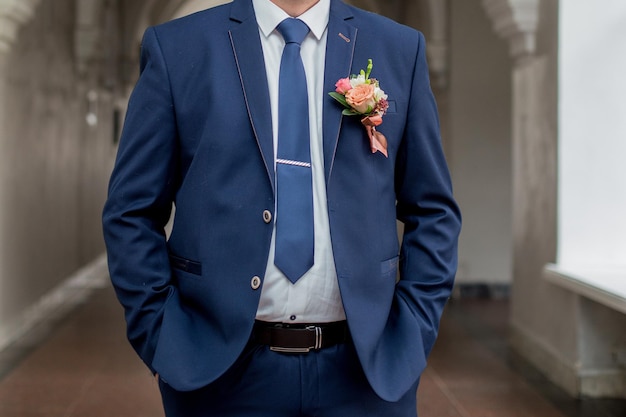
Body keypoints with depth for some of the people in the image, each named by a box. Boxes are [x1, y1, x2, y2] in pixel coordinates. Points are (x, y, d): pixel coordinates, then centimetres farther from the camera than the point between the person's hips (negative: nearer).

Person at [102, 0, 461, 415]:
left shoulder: (400, 50, 3)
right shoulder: (175, 47, -1)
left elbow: (433, 211, 6)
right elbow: (132, 211, 0)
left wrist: (412, 333, -2)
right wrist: (160, 335, -6)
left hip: (363, 366, 1)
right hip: (219, 365, -1)